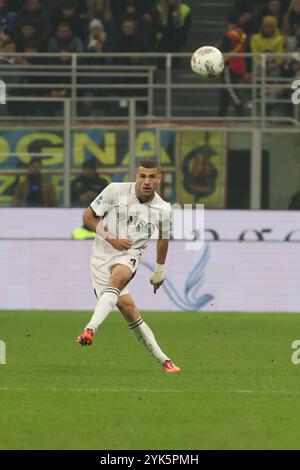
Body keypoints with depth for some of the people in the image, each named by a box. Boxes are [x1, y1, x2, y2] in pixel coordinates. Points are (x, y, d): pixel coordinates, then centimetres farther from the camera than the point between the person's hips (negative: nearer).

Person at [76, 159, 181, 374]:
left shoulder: (163, 209, 2)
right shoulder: (115, 191, -6)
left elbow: (163, 238, 22)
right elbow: (88, 216, 2)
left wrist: (159, 272, 29)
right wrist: (111, 239, -10)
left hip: (129, 256, 0)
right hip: (103, 254, 0)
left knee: (117, 279, -36)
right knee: (127, 306, -14)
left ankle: (90, 329, -50)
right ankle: (163, 360, -5)